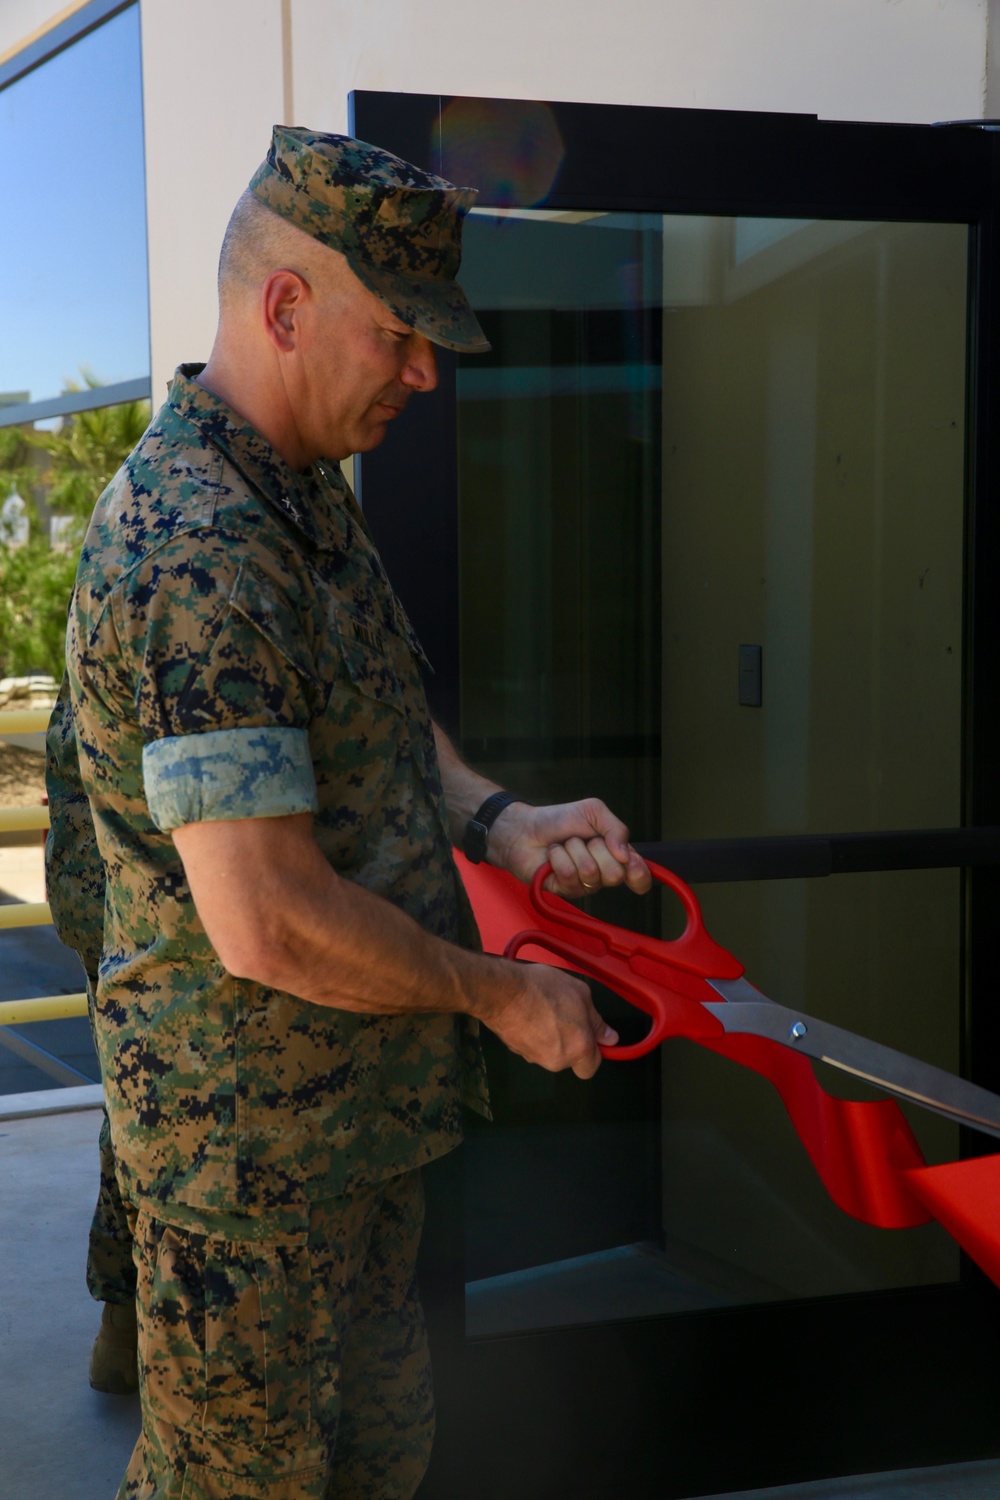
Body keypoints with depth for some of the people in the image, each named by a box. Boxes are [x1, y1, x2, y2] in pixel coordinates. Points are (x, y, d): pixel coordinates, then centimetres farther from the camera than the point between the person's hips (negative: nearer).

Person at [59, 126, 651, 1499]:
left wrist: (498, 824, -1)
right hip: (245, 1139, -9)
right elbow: (266, 924, -31)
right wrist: (503, 996, -16)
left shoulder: (311, 497, 8)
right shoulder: (194, 553, -27)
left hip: (357, 1106, 10)